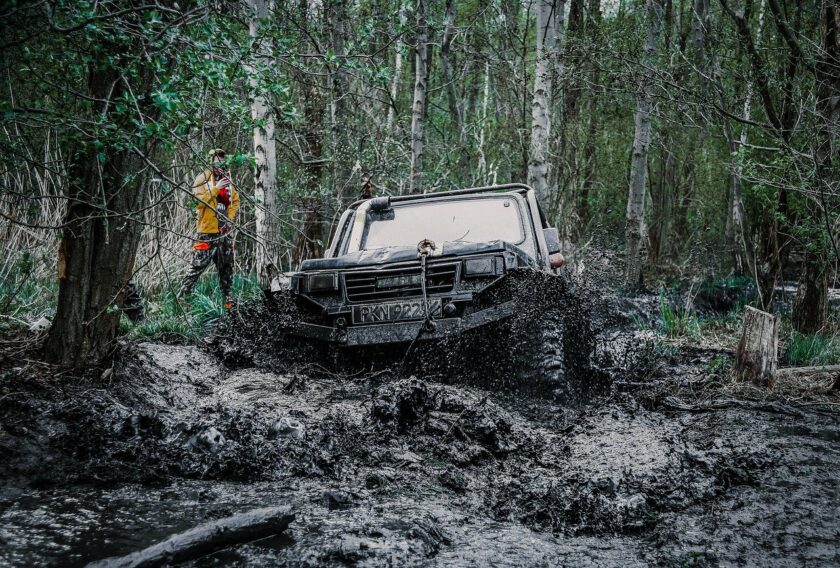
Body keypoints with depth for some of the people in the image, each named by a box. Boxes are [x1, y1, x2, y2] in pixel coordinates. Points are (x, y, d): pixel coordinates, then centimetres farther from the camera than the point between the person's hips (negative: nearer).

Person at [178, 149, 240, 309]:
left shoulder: (228, 178, 12)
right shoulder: (203, 178, -7)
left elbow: (235, 201, 16)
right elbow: (197, 199, -17)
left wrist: (230, 218, 1)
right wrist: (216, 189, -22)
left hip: (225, 230, 6)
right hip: (208, 230, -6)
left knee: (227, 266, 12)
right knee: (198, 264, -8)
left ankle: (227, 296, 21)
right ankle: (184, 294, -1)